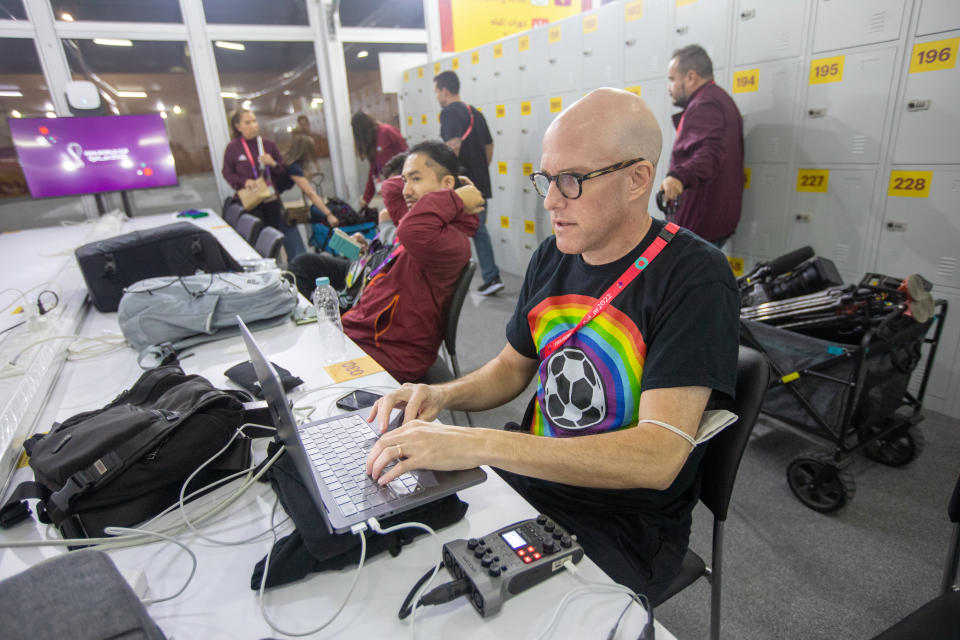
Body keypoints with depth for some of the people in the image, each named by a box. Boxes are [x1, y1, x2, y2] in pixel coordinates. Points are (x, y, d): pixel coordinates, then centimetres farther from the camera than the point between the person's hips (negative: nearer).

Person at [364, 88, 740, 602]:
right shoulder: (552, 258, 1)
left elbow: (659, 456, -29)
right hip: (530, 478, 6)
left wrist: (475, 444, -35)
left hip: (626, 526, -5)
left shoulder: (694, 276, -20)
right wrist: (444, 396, -10)